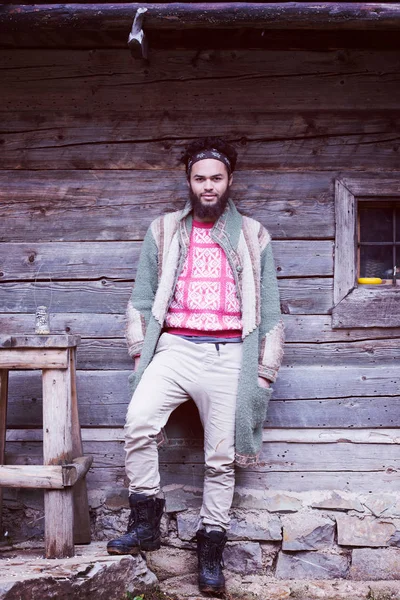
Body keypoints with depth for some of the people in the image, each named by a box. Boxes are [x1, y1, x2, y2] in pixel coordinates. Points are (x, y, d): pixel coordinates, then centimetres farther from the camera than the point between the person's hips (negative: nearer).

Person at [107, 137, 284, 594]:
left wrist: (266, 368, 6)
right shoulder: (163, 231, 14)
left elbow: (269, 308, 11)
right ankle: (145, 524, -8)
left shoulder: (252, 236, 12)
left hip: (228, 355, 0)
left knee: (221, 458, 1)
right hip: (175, 348, 0)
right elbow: (142, 297, 15)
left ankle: (210, 549, 16)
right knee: (138, 420, -24)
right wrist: (141, 350, 5)